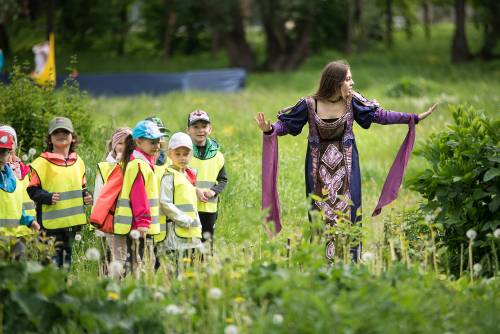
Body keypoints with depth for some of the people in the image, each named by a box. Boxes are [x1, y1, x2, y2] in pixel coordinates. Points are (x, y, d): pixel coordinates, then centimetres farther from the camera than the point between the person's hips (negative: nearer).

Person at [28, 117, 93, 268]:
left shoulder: (78, 161, 12)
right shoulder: (43, 162, -7)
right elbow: (32, 189, -7)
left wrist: (86, 196, 5)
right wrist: (47, 197, -21)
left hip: (72, 220, 6)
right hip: (52, 221, -6)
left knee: (67, 254, 14)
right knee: (53, 257, -10)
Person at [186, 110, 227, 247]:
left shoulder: (217, 155, 9)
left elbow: (223, 179, 15)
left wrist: (214, 191, -5)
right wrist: (194, 190, -17)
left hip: (210, 209, 4)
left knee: (207, 244, 10)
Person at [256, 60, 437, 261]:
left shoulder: (351, 101, -9)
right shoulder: (310, 104, -14)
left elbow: (379, 115, -3)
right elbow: (286, 124, -8)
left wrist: (414, 118, -6)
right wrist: (270, 129, -30)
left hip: (345, 165, 1)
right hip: (320, 167, -1)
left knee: (348, 211, 1)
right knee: (321, 213, 4)